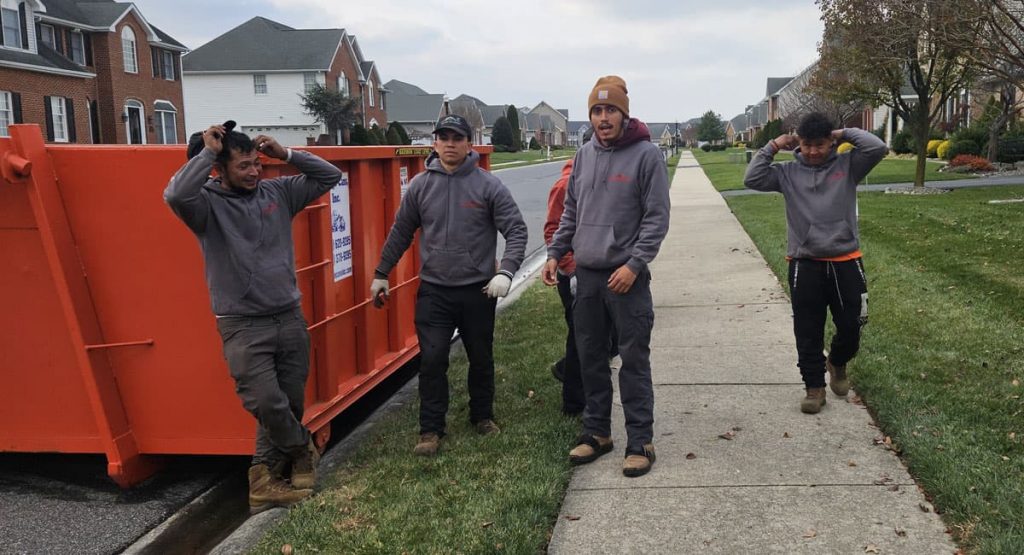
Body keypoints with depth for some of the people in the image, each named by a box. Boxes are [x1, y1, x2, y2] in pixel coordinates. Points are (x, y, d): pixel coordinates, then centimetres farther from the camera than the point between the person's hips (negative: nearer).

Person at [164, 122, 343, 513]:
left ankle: (265, 478, 23)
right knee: (266, 403, -12)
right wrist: (207, 151, -19)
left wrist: (285, 154, -1)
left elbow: (330, 176, 10)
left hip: (290, 318, 5)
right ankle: (302, 450, 18)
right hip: (243, 326, -5)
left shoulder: (277, 192, 5)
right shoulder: (208, 203, -8)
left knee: (289, 403, 8)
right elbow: (176, 194, -31)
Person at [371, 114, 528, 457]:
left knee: (481, 359, 14)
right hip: (434, 291, 1)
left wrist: (506, 271, -22)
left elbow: (516, 230, -8)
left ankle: (482, 416, 35)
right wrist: (381, 274, 14)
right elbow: (400, 233, 10)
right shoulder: (420, 185, 1)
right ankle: (431, 430, 11)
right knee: (432, 360, -2)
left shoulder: (488, 185, -7)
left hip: (478, 290, 0)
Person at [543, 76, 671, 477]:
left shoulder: (646, 154, -8)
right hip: (586, 274, 6)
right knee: (590, 358, 13)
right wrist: (555, 252, 9)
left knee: (633, 360, 0)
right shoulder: (584, 155, 10)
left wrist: (634, 264, -18)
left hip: (626, 276, -6)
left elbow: (657, 218, -10)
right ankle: (596, 431, 27)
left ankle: (640, 440, 11)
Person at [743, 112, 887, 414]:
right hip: (804, 264, 0)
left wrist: (844, 134, -3)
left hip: (845, 262, 0)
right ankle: (814, 386, 19)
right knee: (808, 333, 5)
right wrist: (772, 147, -4)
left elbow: (878, 148, -10)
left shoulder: (847, 165, 2)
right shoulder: (788, 173, 3)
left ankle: (837, 363, 40)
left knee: (851, 327, 9)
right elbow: (752, 179, -6)